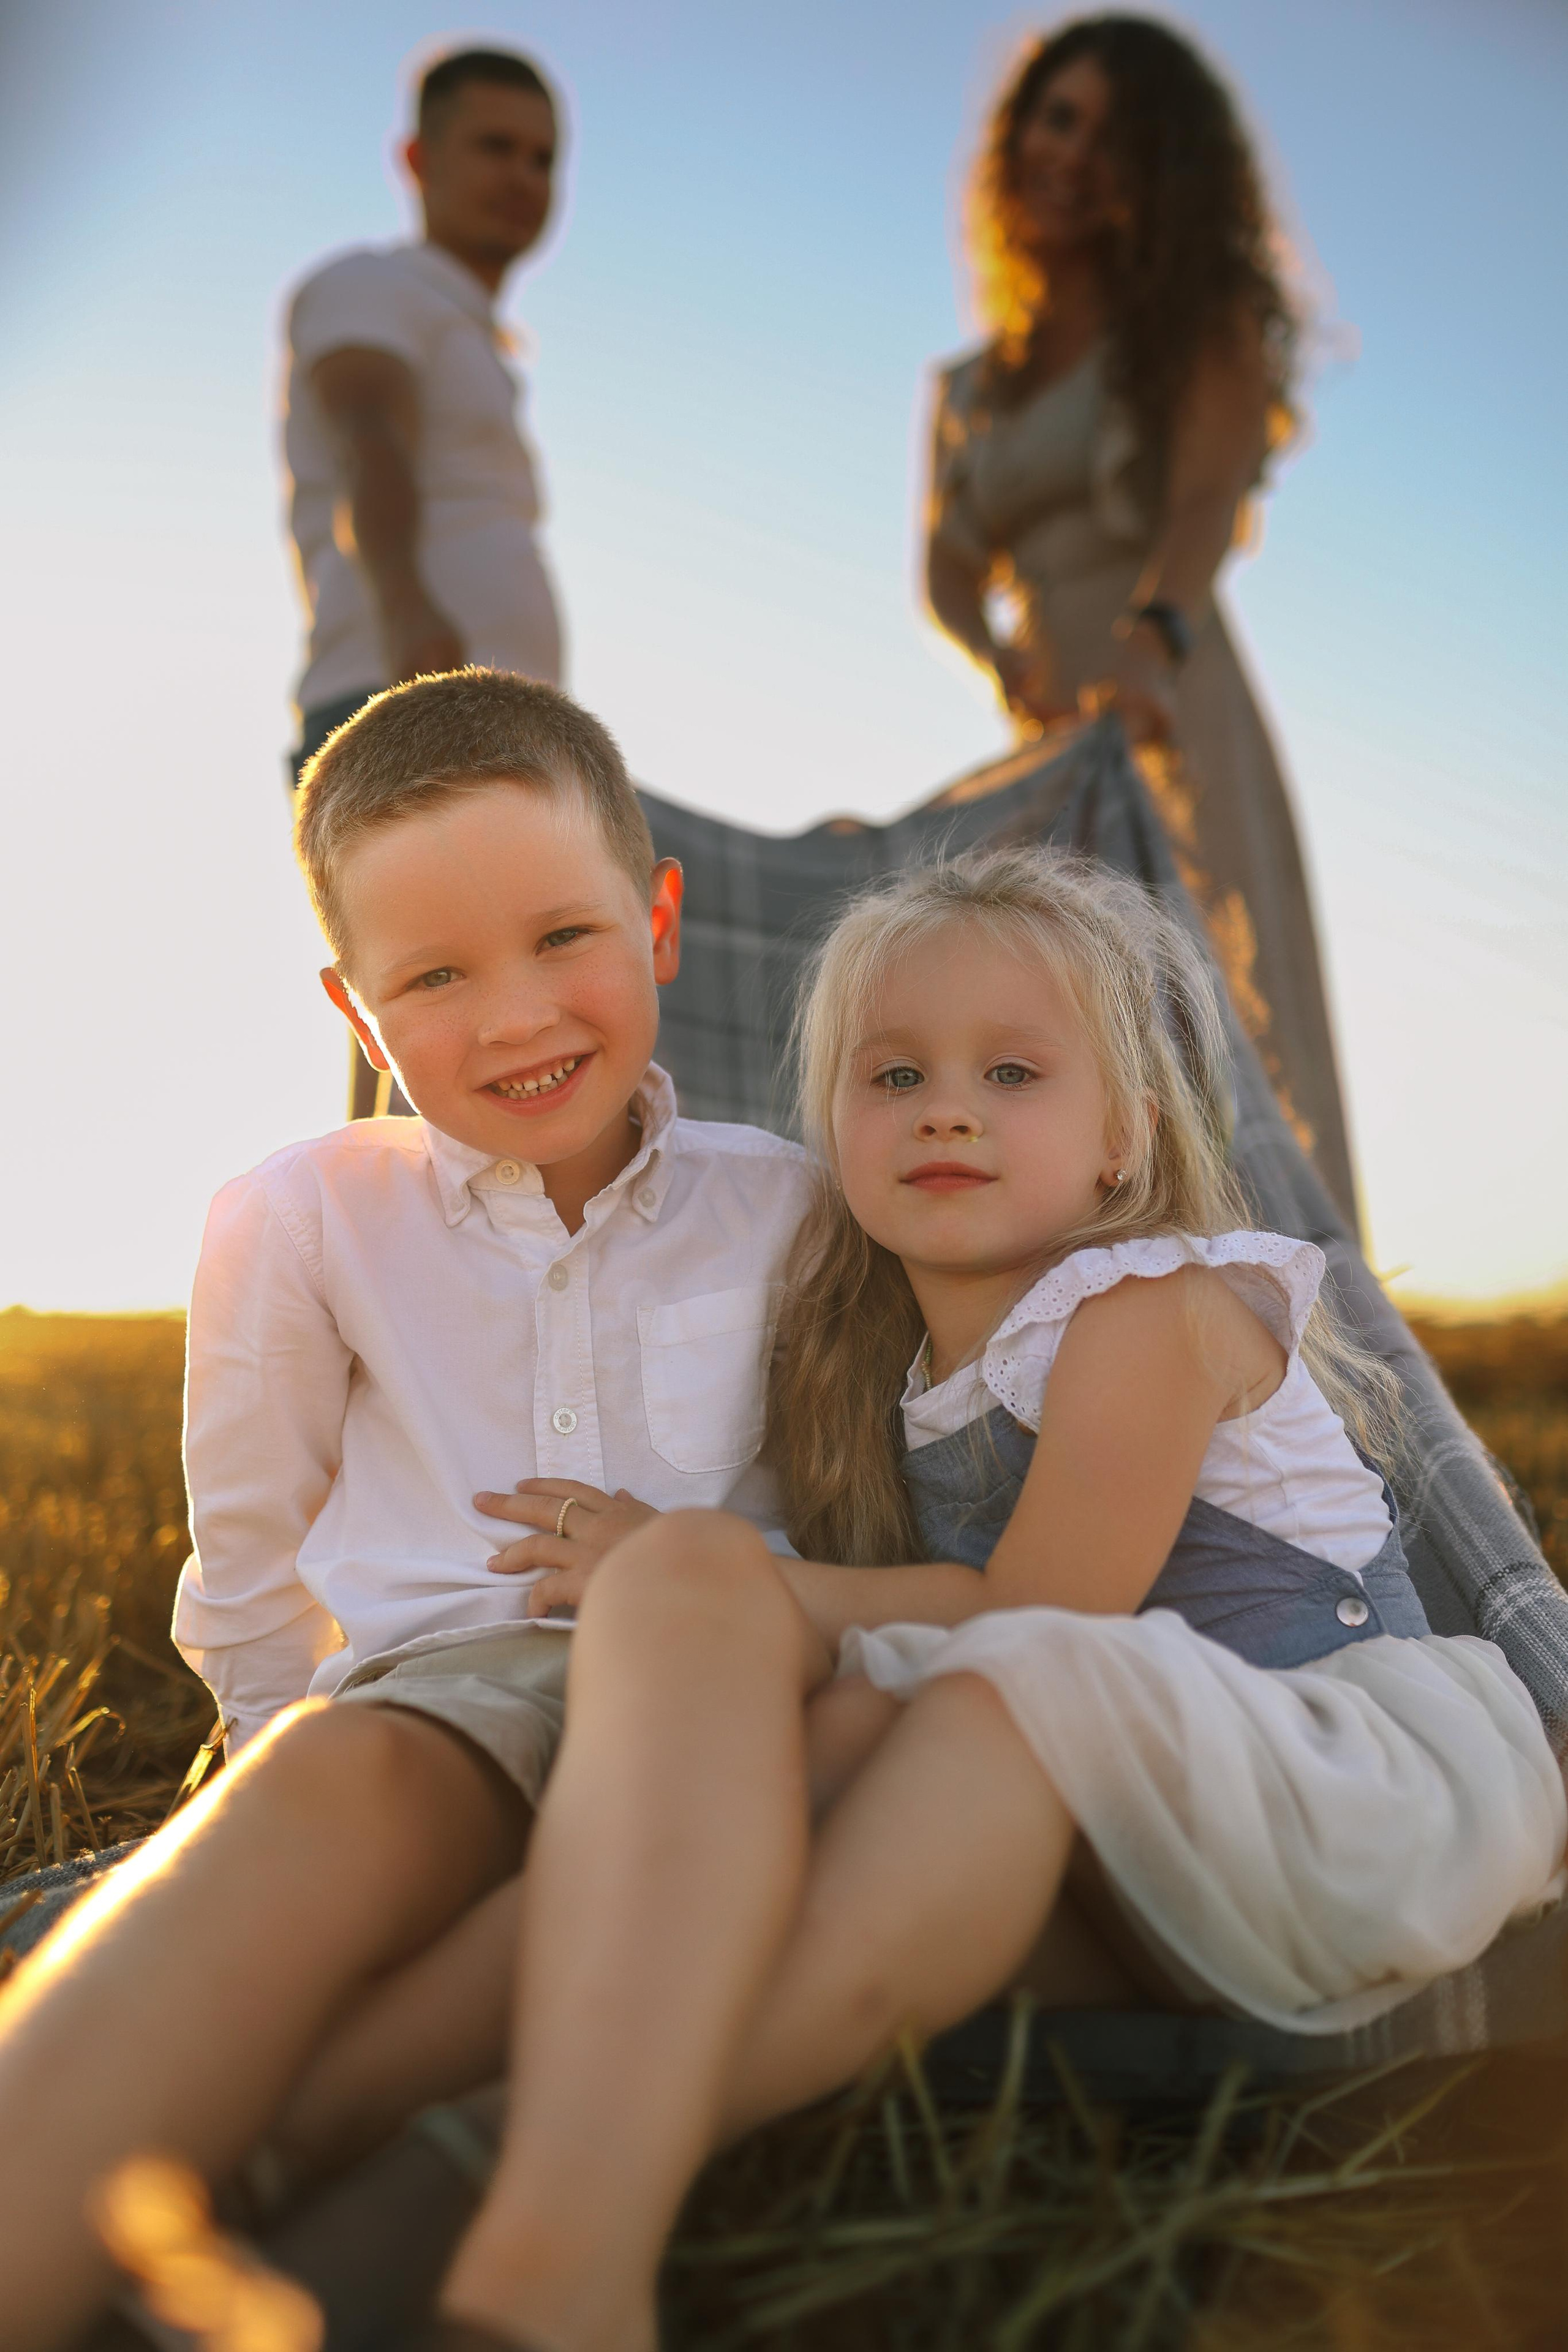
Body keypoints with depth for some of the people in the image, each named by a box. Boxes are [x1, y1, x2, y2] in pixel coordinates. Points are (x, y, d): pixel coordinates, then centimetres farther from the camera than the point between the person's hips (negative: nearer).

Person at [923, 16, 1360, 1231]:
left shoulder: (1202, 320, 7)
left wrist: (1154, 640, -34)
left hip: (1173, 723, -4)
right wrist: (1011, 658, -18)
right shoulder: (970, 388, 20)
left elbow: (1212, 495, -12)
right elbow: (947, 571, 6)